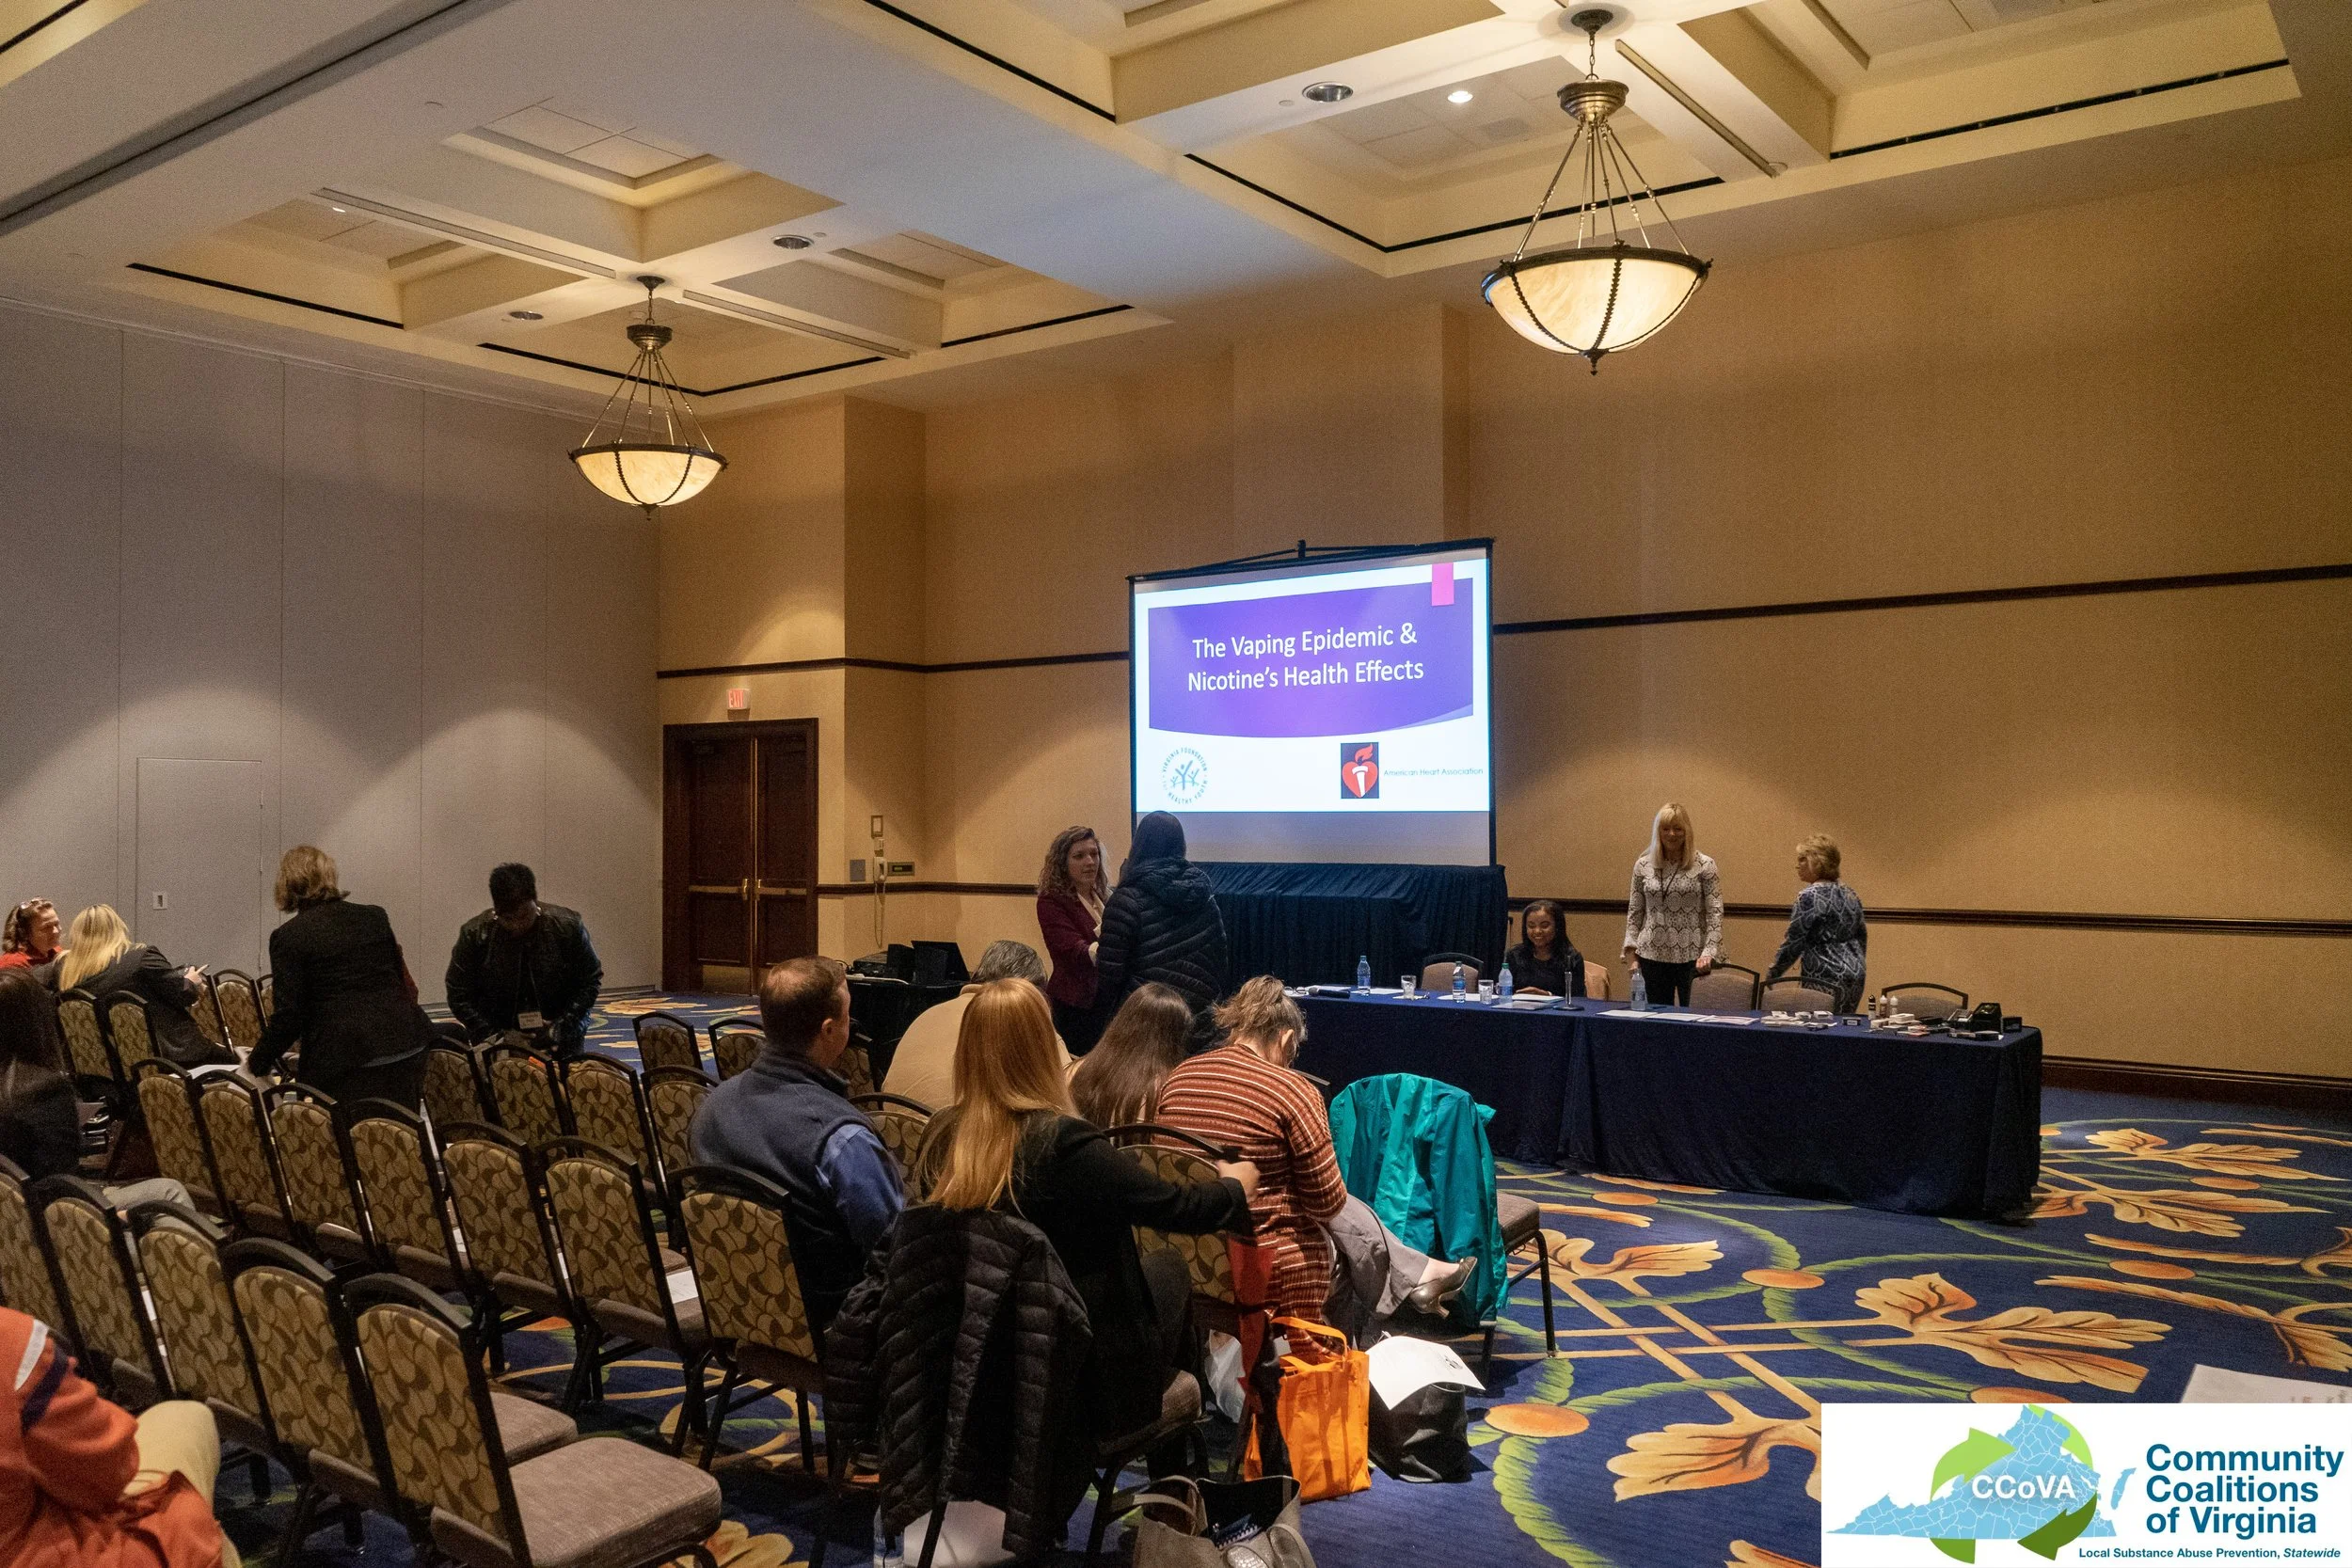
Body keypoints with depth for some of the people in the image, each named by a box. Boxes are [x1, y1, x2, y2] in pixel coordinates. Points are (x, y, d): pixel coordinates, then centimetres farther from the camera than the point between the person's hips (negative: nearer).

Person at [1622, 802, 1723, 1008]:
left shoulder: (1704, 866, -3)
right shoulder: (1643, 865, 6)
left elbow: (1715, 914, -5)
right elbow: (1634, 912, 10)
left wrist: (1709, 952, -13)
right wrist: (1631, 949, 4)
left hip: (1692, 957, -3)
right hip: (1652, 955, 3)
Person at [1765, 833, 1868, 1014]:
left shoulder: (1810, 895, -13)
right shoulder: (1848, 893, 12)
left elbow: (1793, 942, -13)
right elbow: (1862, 936, 19)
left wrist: (1771, 977, -5)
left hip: (1826, 979, -9)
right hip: (1855, 977, 9)